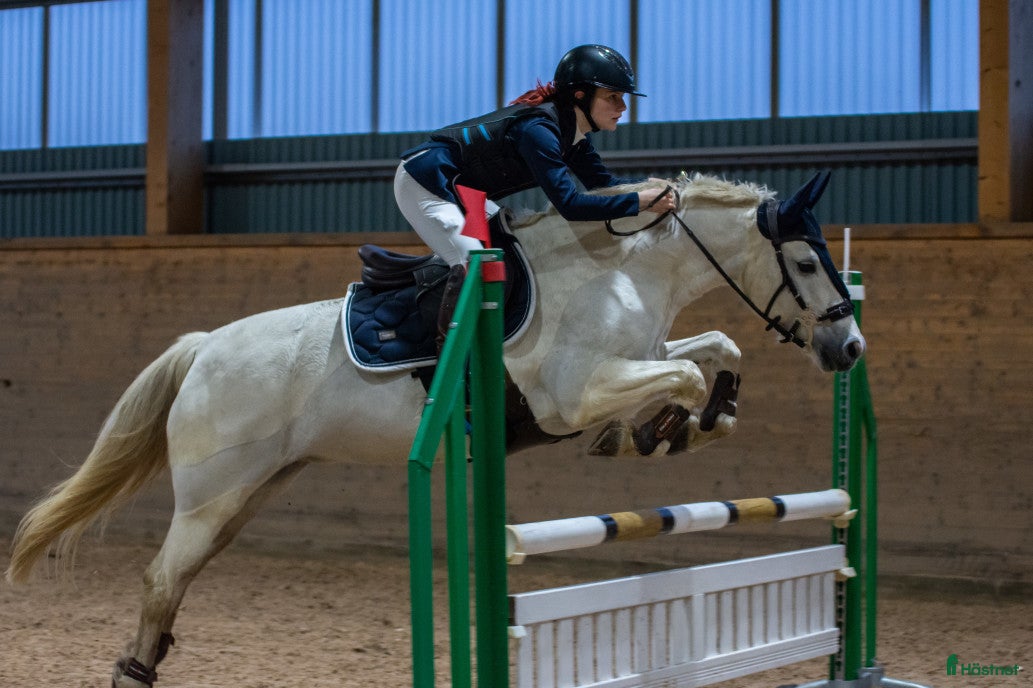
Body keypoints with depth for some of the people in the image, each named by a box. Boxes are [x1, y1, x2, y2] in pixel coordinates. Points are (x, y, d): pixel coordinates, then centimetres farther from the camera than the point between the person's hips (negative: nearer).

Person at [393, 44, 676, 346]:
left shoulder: (572, 132, 0)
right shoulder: (537, 128, -29)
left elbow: (602, 182, 7)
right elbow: (569, 204, -36)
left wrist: (654, 187, -11)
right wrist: (640, 202, -35)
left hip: (457, 193, 10)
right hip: (422, 184, -10)